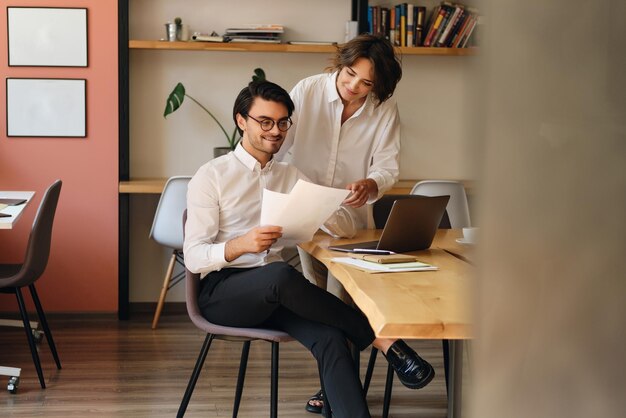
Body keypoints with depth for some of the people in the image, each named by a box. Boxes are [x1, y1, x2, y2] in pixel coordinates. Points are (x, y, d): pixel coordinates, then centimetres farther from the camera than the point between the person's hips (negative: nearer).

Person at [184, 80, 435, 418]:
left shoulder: (290, 177, 18)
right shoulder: (211, 177, 1)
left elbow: (346, 227, 13)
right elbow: (194, 257, -7)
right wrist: (239, 245, -27)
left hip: (274, 293, 5)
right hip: (221, 292, -4)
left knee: (330, 338, -29)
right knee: (281, 274, -38)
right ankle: (381, 339, -26)